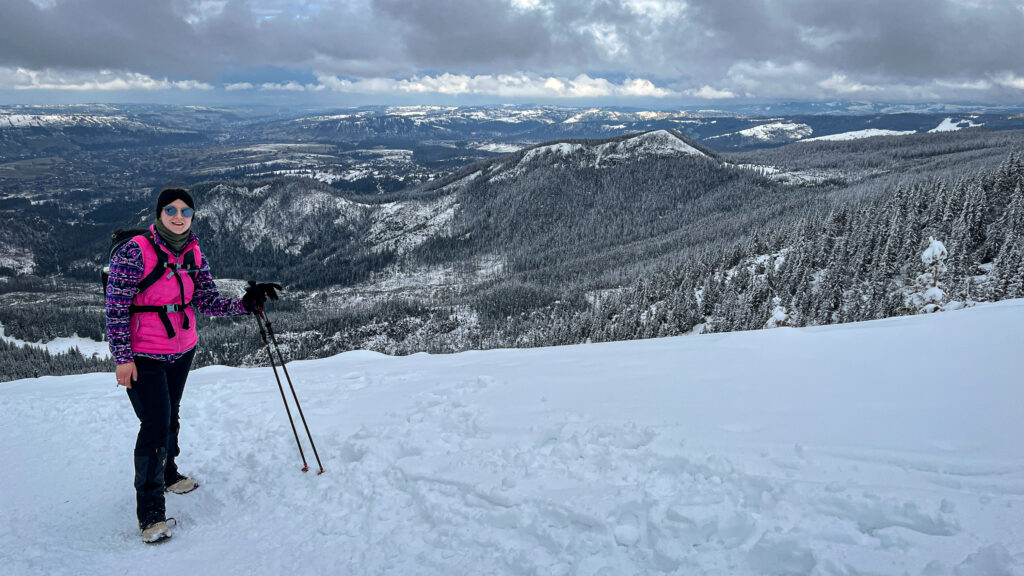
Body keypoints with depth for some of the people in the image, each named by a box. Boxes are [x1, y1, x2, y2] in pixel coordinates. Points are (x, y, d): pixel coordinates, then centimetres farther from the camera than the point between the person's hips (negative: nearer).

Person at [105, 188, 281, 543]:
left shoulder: (193, 253, 1)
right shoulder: (135, 252, -18)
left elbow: (207, 302, -3)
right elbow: (116, 307, -16)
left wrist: (246, 304, -19)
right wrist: (122, 357, -17)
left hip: (182, 352, 6)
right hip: (143, 357, -6)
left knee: (170, 417, 22)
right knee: (155, 425, -8)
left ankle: (167, 474, 45)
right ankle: (150, 511, 4)